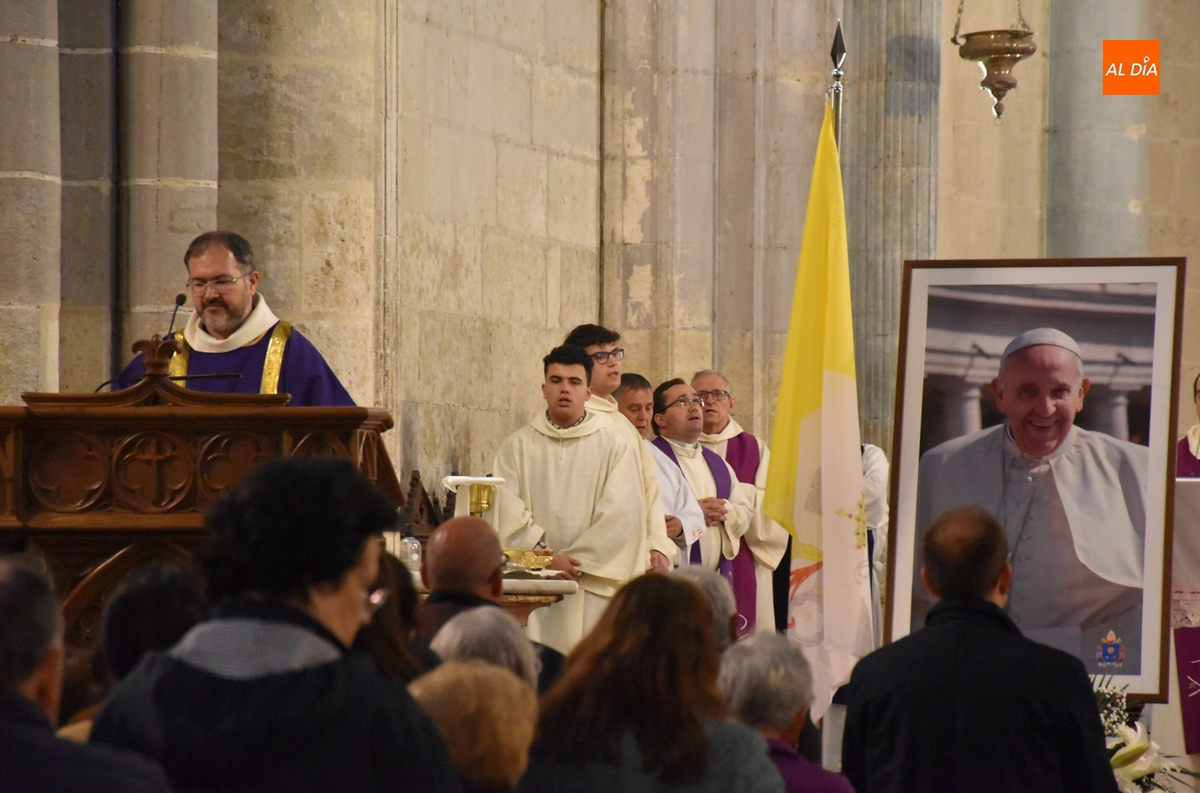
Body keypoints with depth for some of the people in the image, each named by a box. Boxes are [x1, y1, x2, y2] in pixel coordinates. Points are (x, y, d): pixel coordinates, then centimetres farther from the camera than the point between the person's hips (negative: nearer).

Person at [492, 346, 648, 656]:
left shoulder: (613, 445, 7)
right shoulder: (517, 446, 10)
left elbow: (622, 514, -3)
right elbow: (507, 513, 0)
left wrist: (576, 560, -10)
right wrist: (548, 558, -12)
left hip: (592, 592, -1)